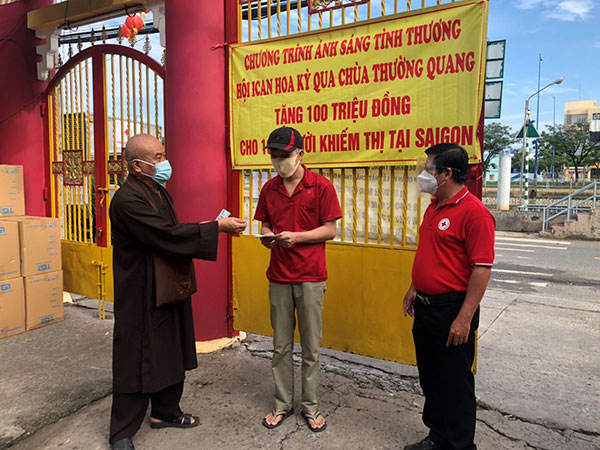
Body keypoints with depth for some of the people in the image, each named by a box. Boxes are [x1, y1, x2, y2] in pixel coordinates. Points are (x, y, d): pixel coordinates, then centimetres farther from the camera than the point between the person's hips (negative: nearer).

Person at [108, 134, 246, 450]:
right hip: (141, 296, -9)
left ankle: (165, 412, 39)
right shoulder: (128, 199, -22)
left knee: (171, 355, 19)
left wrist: (210, 228, 1)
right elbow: (169, 235, -27)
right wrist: (217, 227, -22)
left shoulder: (158, 191, 10)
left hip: (168, 290, 9)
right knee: (136, 362, 5)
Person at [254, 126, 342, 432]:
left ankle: (310, 405, 25)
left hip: (310, 277, -3)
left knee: (311, 347, 7)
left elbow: (330, 230, -5)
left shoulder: (322, 187, -6)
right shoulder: (269, 189, 7)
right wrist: (267, 237, -9)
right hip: (278, 277, 3)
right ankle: (283, 404, 28)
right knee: (281, 346, 12)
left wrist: (297, 236, -18)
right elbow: (265, 225, 13)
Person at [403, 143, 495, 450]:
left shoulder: (473, 212, -17)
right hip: (425, 306, 9)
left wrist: (464, 318, -22)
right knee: (430, 378, 19)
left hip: (451, 310, -9)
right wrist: (413, 289, 18)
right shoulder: (434, 206, 11)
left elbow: (482, 268, -20)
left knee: (455, 384, 7)